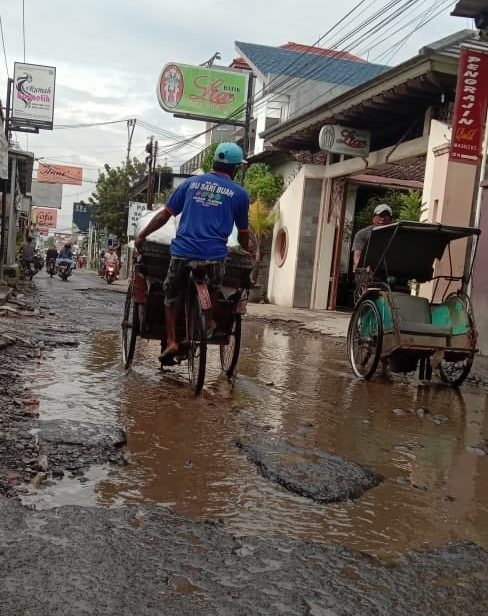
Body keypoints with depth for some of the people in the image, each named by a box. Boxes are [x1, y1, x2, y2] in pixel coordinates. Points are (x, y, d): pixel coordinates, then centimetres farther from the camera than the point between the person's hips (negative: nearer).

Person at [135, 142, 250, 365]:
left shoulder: (192, 182, 13)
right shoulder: (239, 194, 8)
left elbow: (165, 214, 12)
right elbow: (243, 233, 17)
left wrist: (142, 235, 21)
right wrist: (247, 250, 38)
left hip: (182, 252, 1)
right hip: (214, 255, -1)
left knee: (172, 297, 19)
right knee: (213, 288, 32)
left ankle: (171, 341, 11)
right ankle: (208, 322, 30)